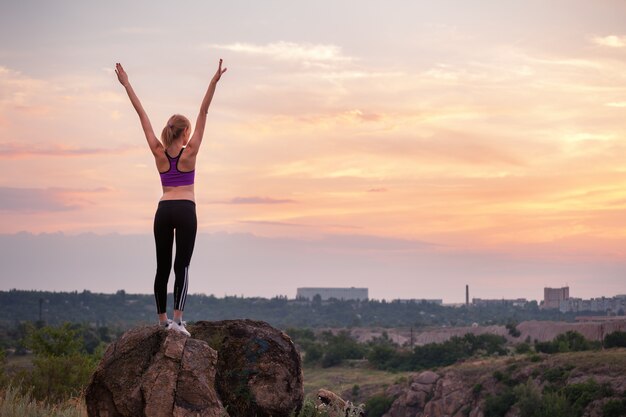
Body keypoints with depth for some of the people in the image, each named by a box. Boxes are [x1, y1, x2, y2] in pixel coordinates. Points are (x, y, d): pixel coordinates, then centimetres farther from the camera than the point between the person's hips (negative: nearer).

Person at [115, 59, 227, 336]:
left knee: (163, 267, 9)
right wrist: (214, 82, -11)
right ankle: (177, 318, -20)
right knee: (182, 265, -7)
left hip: (163, 210, 4)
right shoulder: (189, 152, -3)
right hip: (185, 210, -4)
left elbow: (142, 116, 6)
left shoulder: (159, 152, 4)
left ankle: (163, 320, 10)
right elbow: (203, 113, -8)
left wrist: (126, 85, 8)